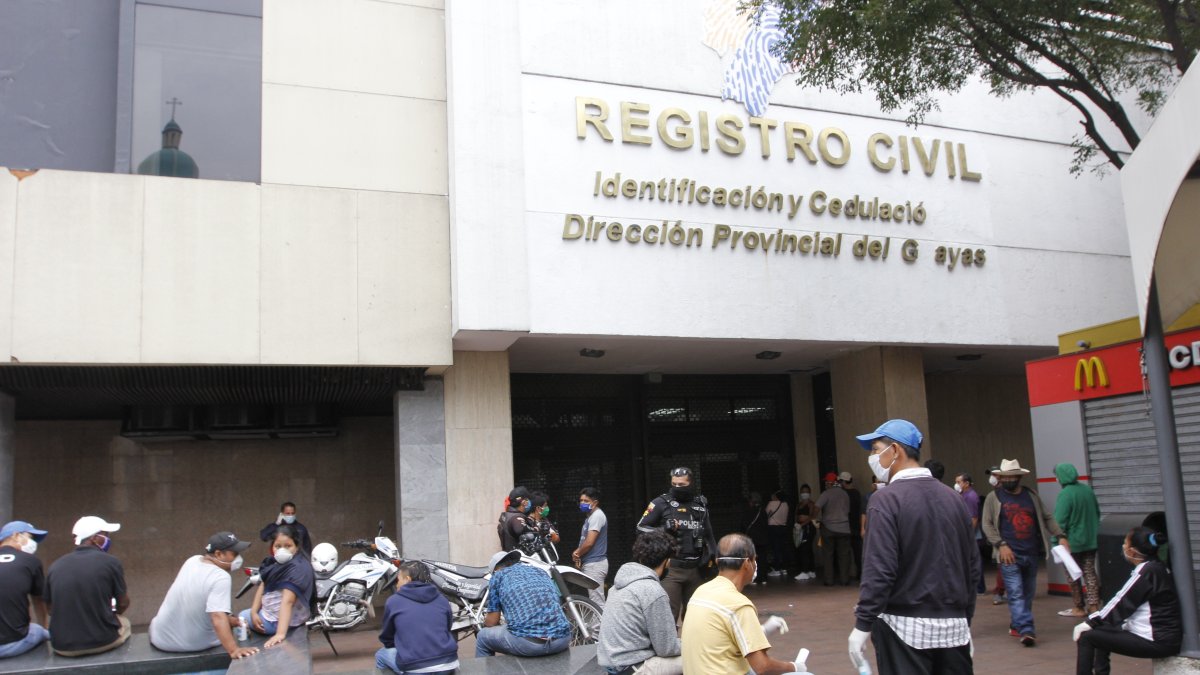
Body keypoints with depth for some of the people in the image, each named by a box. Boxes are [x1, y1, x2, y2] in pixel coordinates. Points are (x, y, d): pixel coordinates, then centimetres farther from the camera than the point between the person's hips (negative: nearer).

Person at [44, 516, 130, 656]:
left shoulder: (56, 566, 0)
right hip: (103, 641, -2)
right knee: (124, 623, 31)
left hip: (63, 646, 2)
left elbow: (50, 609, 12)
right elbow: (123, 604, 3)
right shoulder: (110, 562, -9)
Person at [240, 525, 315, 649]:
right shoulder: (276, 562, 1)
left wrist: (280, 634, -43)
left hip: (279, 620, -9)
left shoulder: (298, 568, -29)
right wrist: (254, 612, -6)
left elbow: (287, 601, -37)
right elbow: (263, 585, 5)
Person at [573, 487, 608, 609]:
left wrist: (576, 554, -4)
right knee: (595, 600, 13)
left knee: (596, 602, -12)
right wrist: (578, 553, 4)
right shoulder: (590, 516, 17)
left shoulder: (597, 516, -14)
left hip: (594, 564, -10)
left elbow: (589, 542, -20)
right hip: (590, 563, 10)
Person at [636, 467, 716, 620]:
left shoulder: (701, 504, 12)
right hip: (671, 568, -4)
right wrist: (663, 530, -16)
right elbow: (641, 527, -1)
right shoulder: (661, 503, -2)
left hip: (694, 569, 5)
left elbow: (708, 534, 22)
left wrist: (714, 555, 14)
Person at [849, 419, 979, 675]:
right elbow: (972, 564, 11)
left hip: (905, 627, -6)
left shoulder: (888, 499, -11)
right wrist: (966, 618, 20)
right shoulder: (953, 498, 8)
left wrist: (863, 625, -11)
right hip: (954, 626, 6)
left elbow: (879, 569, -17)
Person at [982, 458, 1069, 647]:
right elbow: (987, 524, -4)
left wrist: (1060, 536, 3)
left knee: (1028, 594, 10)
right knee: (1016, 594, -13)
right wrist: (1001, 545, -15)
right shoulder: (994, 498, 1)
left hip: (1031, 554, 5)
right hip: (1010, 555, -4)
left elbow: (1047, 518, 17)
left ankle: (1016, 626, 24)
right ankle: (1027, 631, -19)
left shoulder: (1031, 495, 13)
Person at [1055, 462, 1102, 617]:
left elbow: (1060, 521, -21)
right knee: (1090, 572, 10)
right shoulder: (1088, 490, 2)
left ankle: (1078, 608, 14)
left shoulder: (1065, 495, -20)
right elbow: (1097, 513, 14)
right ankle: (1093, 605, 8)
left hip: (1072, 542, -6)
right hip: (1090, 540, 6)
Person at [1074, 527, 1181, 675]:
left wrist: (1090, 622, -7)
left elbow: (1121, 604, -16)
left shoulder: (1147, 572, -19)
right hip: (1165, 636, 10)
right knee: (1102, 630, 23)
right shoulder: (1158, 567, 10)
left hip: (1157, 641, -10)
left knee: (1086, 636, -9)